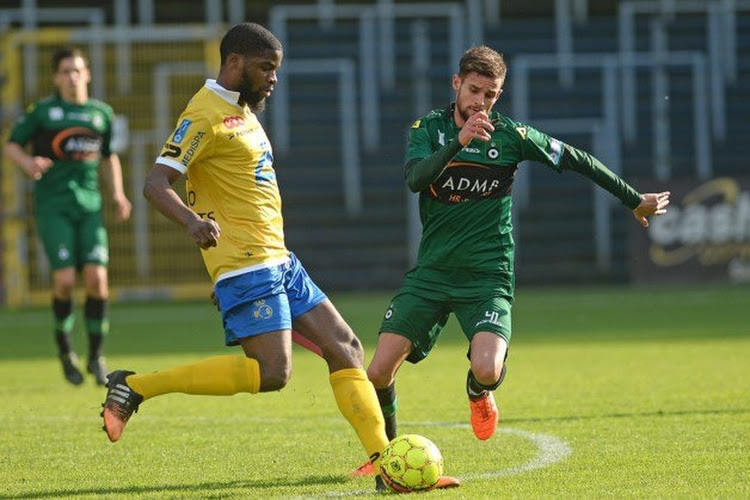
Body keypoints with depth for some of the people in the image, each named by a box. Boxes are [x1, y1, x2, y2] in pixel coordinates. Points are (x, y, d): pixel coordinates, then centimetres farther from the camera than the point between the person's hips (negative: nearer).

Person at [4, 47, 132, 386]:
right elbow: (11, 146, 6)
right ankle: (64, 346, 12)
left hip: (89, 205, 3)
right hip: (52, 206, -3)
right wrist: (28, 162, -16)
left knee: (97, 278, -10)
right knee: (65, 279, -14)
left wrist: (118, 195, 12)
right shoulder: (41, 111, 2)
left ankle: (96, 355, 5)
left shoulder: (102, 113, 13)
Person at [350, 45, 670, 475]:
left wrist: (634, 200, 16)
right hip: (431, 273, 2)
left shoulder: (512, 136, -2)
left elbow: (578, 161, 9)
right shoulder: (429, 128, 1)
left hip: (487, 277, -2)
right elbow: (415, 178, -19)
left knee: (486, 371, -26)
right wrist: (459, 142, -34)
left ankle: (479, 393, 14)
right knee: (379, 372, -11)